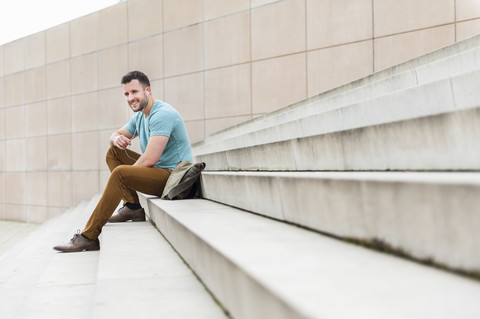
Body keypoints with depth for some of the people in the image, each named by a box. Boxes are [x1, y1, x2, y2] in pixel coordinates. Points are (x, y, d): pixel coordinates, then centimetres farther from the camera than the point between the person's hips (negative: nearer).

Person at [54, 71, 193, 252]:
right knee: (113, 152, 10)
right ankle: (132, 207, -2)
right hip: (156, 171, 10)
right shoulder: (140, 116, 12)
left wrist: (122, 176, -16)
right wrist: (116, 138, -3)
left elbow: (150, 159, -26)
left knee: (121, 173, -30)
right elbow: (118, 134, 23)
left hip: (173, 176, -10)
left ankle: (88, 237, -26)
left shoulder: (162, 115, -18)